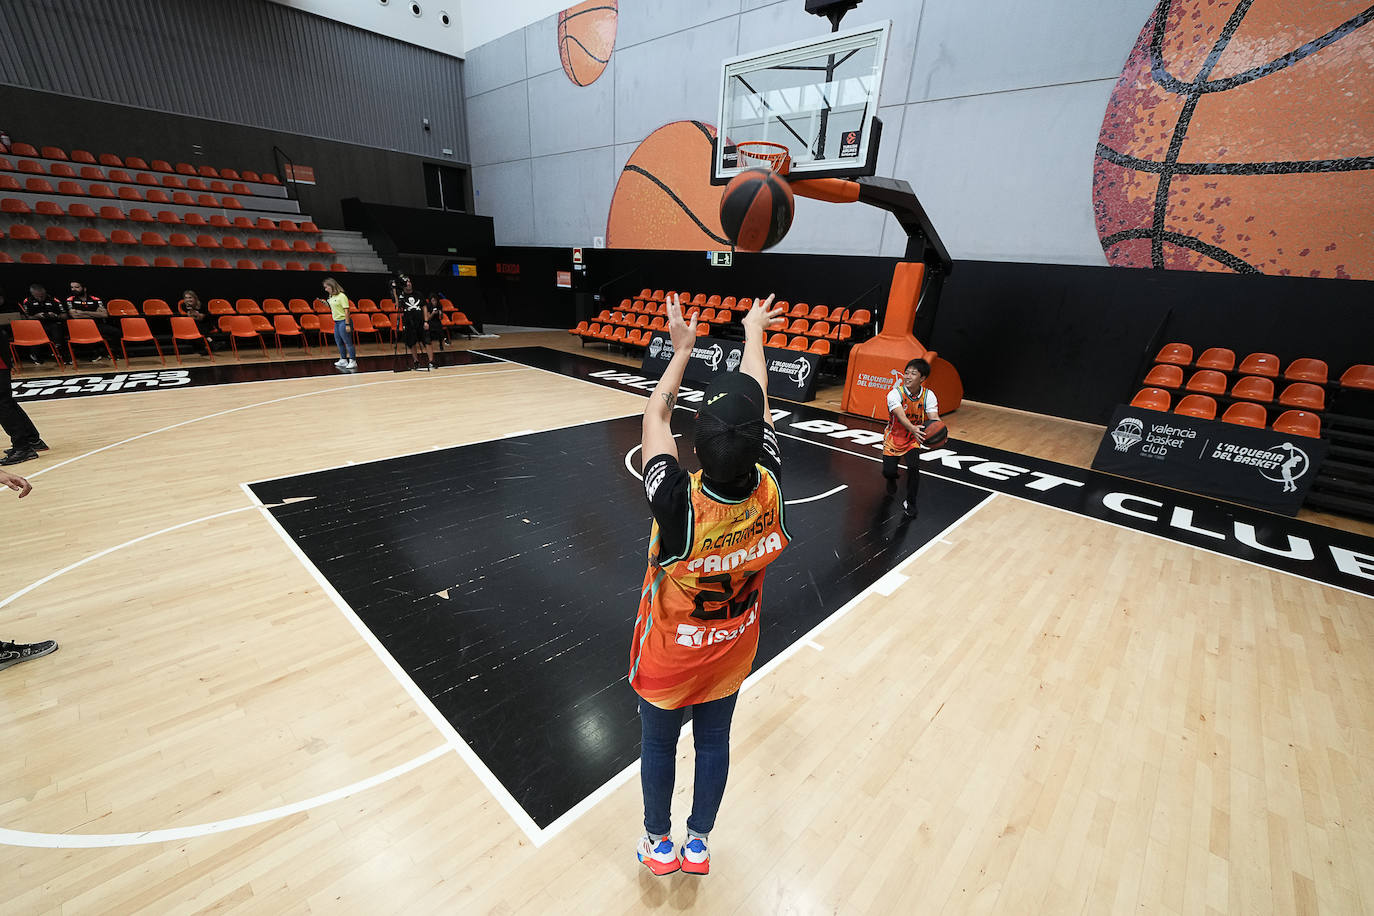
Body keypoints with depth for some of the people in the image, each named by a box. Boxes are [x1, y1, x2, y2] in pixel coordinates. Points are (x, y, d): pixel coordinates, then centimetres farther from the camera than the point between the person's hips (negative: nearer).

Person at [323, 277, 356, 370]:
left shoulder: (341, 296, -13)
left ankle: (353, 361, -1)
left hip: (343, 321, -9)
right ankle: (343, 360, 24)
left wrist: (347, 324, -20)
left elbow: (346, 310, -17)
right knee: (339, 342, 14)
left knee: (348, 342, -5)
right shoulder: (331, 296, 12)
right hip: (336, 322, 9)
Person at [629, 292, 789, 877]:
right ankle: (698, 842, 51)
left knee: (658, 745, 24)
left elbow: (656, 418, -22)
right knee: (714, 742, 26)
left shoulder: (679, 505, -39)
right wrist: (754, 332, 4)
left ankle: (659, 844, 50)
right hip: (730, 652, 3)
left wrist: (682, 348, -8)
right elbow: (757, 404, -13)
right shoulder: (769, 493, -29)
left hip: (669, 657, -2)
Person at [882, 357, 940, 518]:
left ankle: (910, 503, 4)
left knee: (914, 467, -19)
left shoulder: (928, 395, -14)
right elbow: (901, 415, -39)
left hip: (914, 439, 1)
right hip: (894, 437, -1)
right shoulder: (895, 394, -23)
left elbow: (934, 417, -24)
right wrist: (913, 429, -60)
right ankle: (892, 480, 35)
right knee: (888, 471, -7)